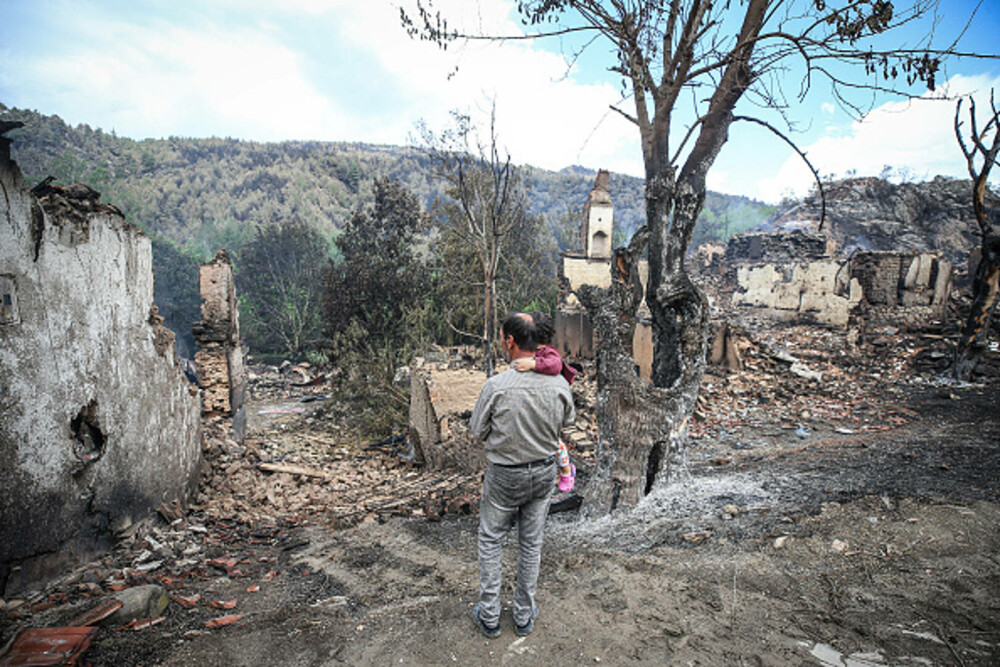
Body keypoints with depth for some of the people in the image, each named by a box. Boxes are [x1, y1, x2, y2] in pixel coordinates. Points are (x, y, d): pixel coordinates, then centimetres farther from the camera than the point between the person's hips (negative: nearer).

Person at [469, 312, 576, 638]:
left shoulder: (496, 385, -24)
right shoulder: (560, 384, -13)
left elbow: (478, 431, -10)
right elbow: (567, 421, 6)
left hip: (504, 475, -3)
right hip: (544, 471, 4)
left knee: (490, 541, 17)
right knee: (531, 543, 19)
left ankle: (489, 616, 29)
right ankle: (524, 616, 33)